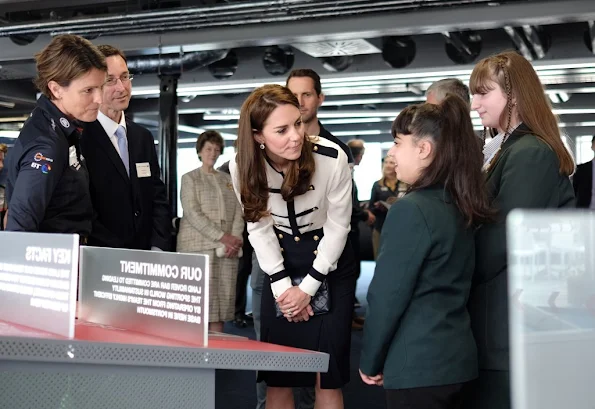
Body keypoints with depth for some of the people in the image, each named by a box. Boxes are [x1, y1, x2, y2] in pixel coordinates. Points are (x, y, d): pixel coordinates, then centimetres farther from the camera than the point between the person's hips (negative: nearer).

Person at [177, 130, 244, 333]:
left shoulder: (227, 179, 19)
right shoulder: (189, 178, 6)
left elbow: (238, 212, 11)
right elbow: (192, 213, -6)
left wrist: (235, 239, -7)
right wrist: (222, 237, -14)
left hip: (227, 248, 4)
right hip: (199, 247, -4)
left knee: (222, 299, 0)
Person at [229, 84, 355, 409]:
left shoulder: (332, 158, -23)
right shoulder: (242, 166, -15)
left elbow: (337, 227, -13)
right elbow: (259, 227, -4)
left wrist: (308, 287, -14)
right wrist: (282, 285, -10)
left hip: (330, 266, -2)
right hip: (280, 266, 2)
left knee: (327, 376, -3)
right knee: (276, 377, 4)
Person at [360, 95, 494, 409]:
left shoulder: (410, 209, -18)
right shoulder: (460, 207, 6)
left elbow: (387, 296, -17)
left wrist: (371, 361, -5)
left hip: (418, 364, -8)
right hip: (456, 356, 8)